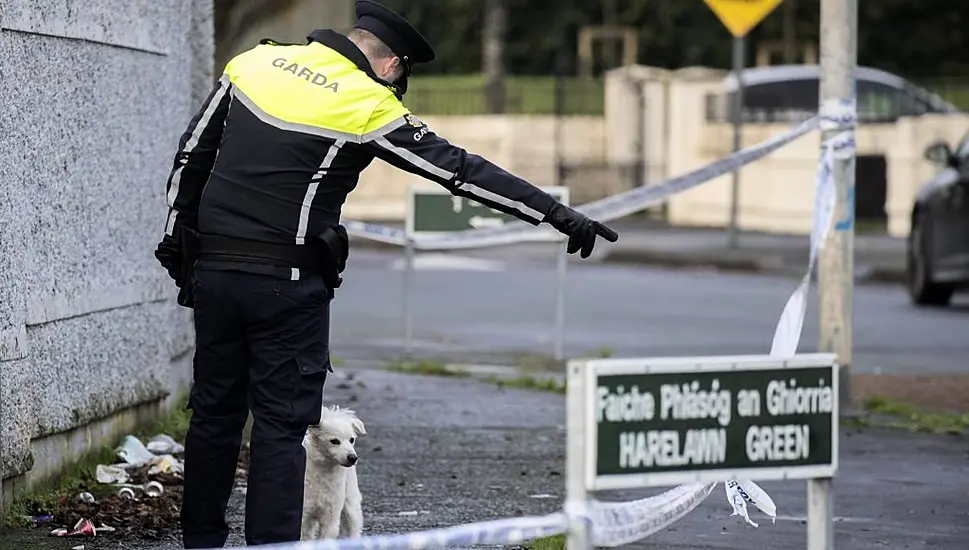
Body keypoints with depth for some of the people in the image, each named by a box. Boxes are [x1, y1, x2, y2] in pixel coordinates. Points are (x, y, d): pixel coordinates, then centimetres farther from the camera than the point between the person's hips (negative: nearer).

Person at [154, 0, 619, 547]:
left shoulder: (254, 63, 6)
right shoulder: (369, 107, -9)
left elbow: (191, 157, 10)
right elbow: (461, 169, -9)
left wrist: (179, 244, 20)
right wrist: (557, 213, -7)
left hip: (212, 270, 5)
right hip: (288, 284, -5)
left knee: (215, 413, 14)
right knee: (281, 424, 1)